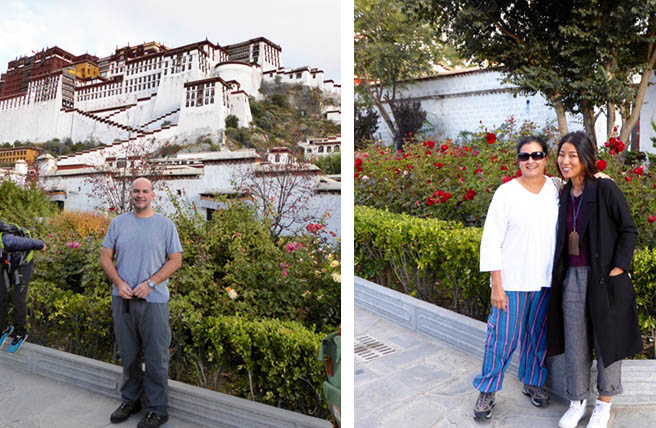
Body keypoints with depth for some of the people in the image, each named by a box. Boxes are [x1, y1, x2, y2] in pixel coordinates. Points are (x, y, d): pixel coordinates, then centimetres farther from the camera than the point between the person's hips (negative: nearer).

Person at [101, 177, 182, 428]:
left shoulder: (165, 225, -1)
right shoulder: (118, 223, 8)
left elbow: (175, 260, -3)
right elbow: (106, 257, 9)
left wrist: (149, 283, -14)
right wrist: (118, 283, -8)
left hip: (153, 300, -3)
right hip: (122, 299, 3)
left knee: (156, 358, 3)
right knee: (128, 355, 17)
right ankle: (130, 400, 34)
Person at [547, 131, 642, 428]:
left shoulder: (605, 189, -10)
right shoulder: (564, 194, 6)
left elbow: (629, 230, -7)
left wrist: (618, 268, -13)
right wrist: (559, 273, 8)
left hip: (604, 277, -4)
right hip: (572, 276, 5)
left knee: (607, 340, 11)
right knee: (575, 342, 10)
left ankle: (604, 403, 30)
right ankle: (577, 401, 27)